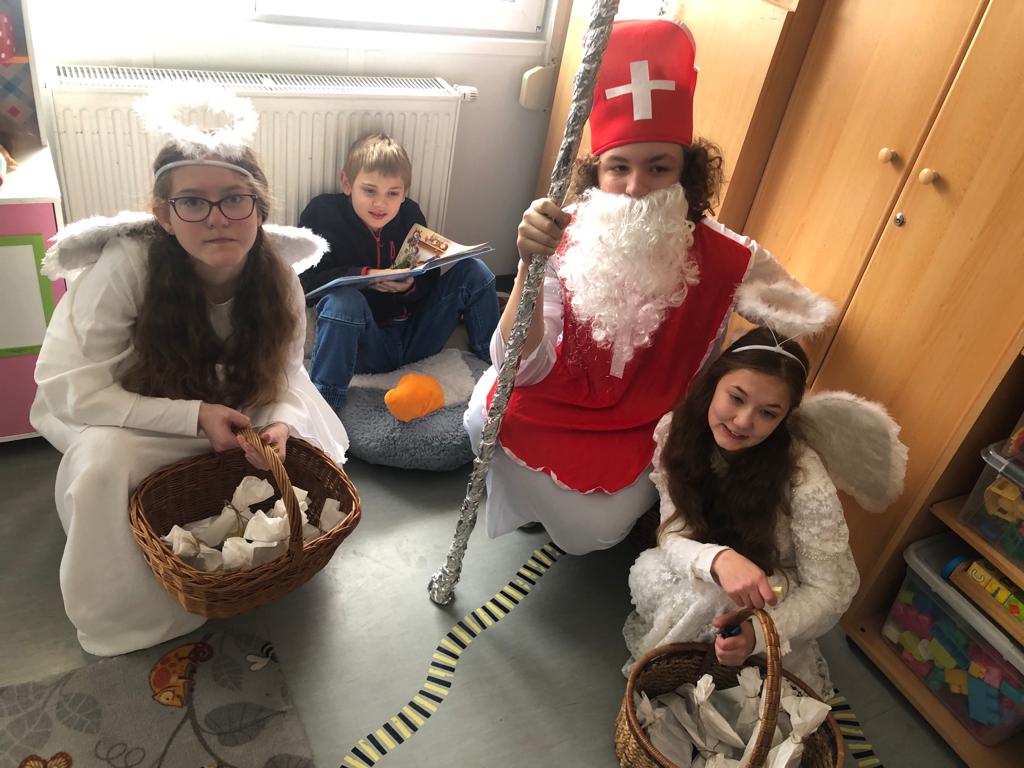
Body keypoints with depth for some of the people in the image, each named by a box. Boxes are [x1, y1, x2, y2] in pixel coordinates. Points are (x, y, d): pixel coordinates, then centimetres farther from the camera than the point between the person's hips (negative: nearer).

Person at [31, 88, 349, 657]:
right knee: (105, 459, -32)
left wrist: (280, 420, -32)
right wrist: (195, 416, -33)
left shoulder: (277, 274, -20)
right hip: (120, 420, -3)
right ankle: (122, 611, -6)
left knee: (308, 434, -14)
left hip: (230, 415, 4)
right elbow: (70, 391, -27)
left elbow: (285, 374, -9)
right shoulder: (126, 266, -31)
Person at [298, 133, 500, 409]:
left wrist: (411, 285, -18)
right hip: (365, 346, -4)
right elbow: (306, 279, -15)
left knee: (473, 270, -6)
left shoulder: (410, 214, 2)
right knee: (343, 299, -37)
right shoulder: (323, 213, -7)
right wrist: (365, 276, -25)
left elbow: (430, 279, 6)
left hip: (414, 337, 4)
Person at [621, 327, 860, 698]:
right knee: (649, 571, -31)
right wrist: (718, 559, -44)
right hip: (713, 586, 2)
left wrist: (758, 631, -40)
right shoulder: (678, 431, -20)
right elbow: (672, 536, -19)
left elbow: (831, 592, -21)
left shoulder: (805, 483, -30)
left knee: (705, 598, -35)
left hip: (775, 597, -2)